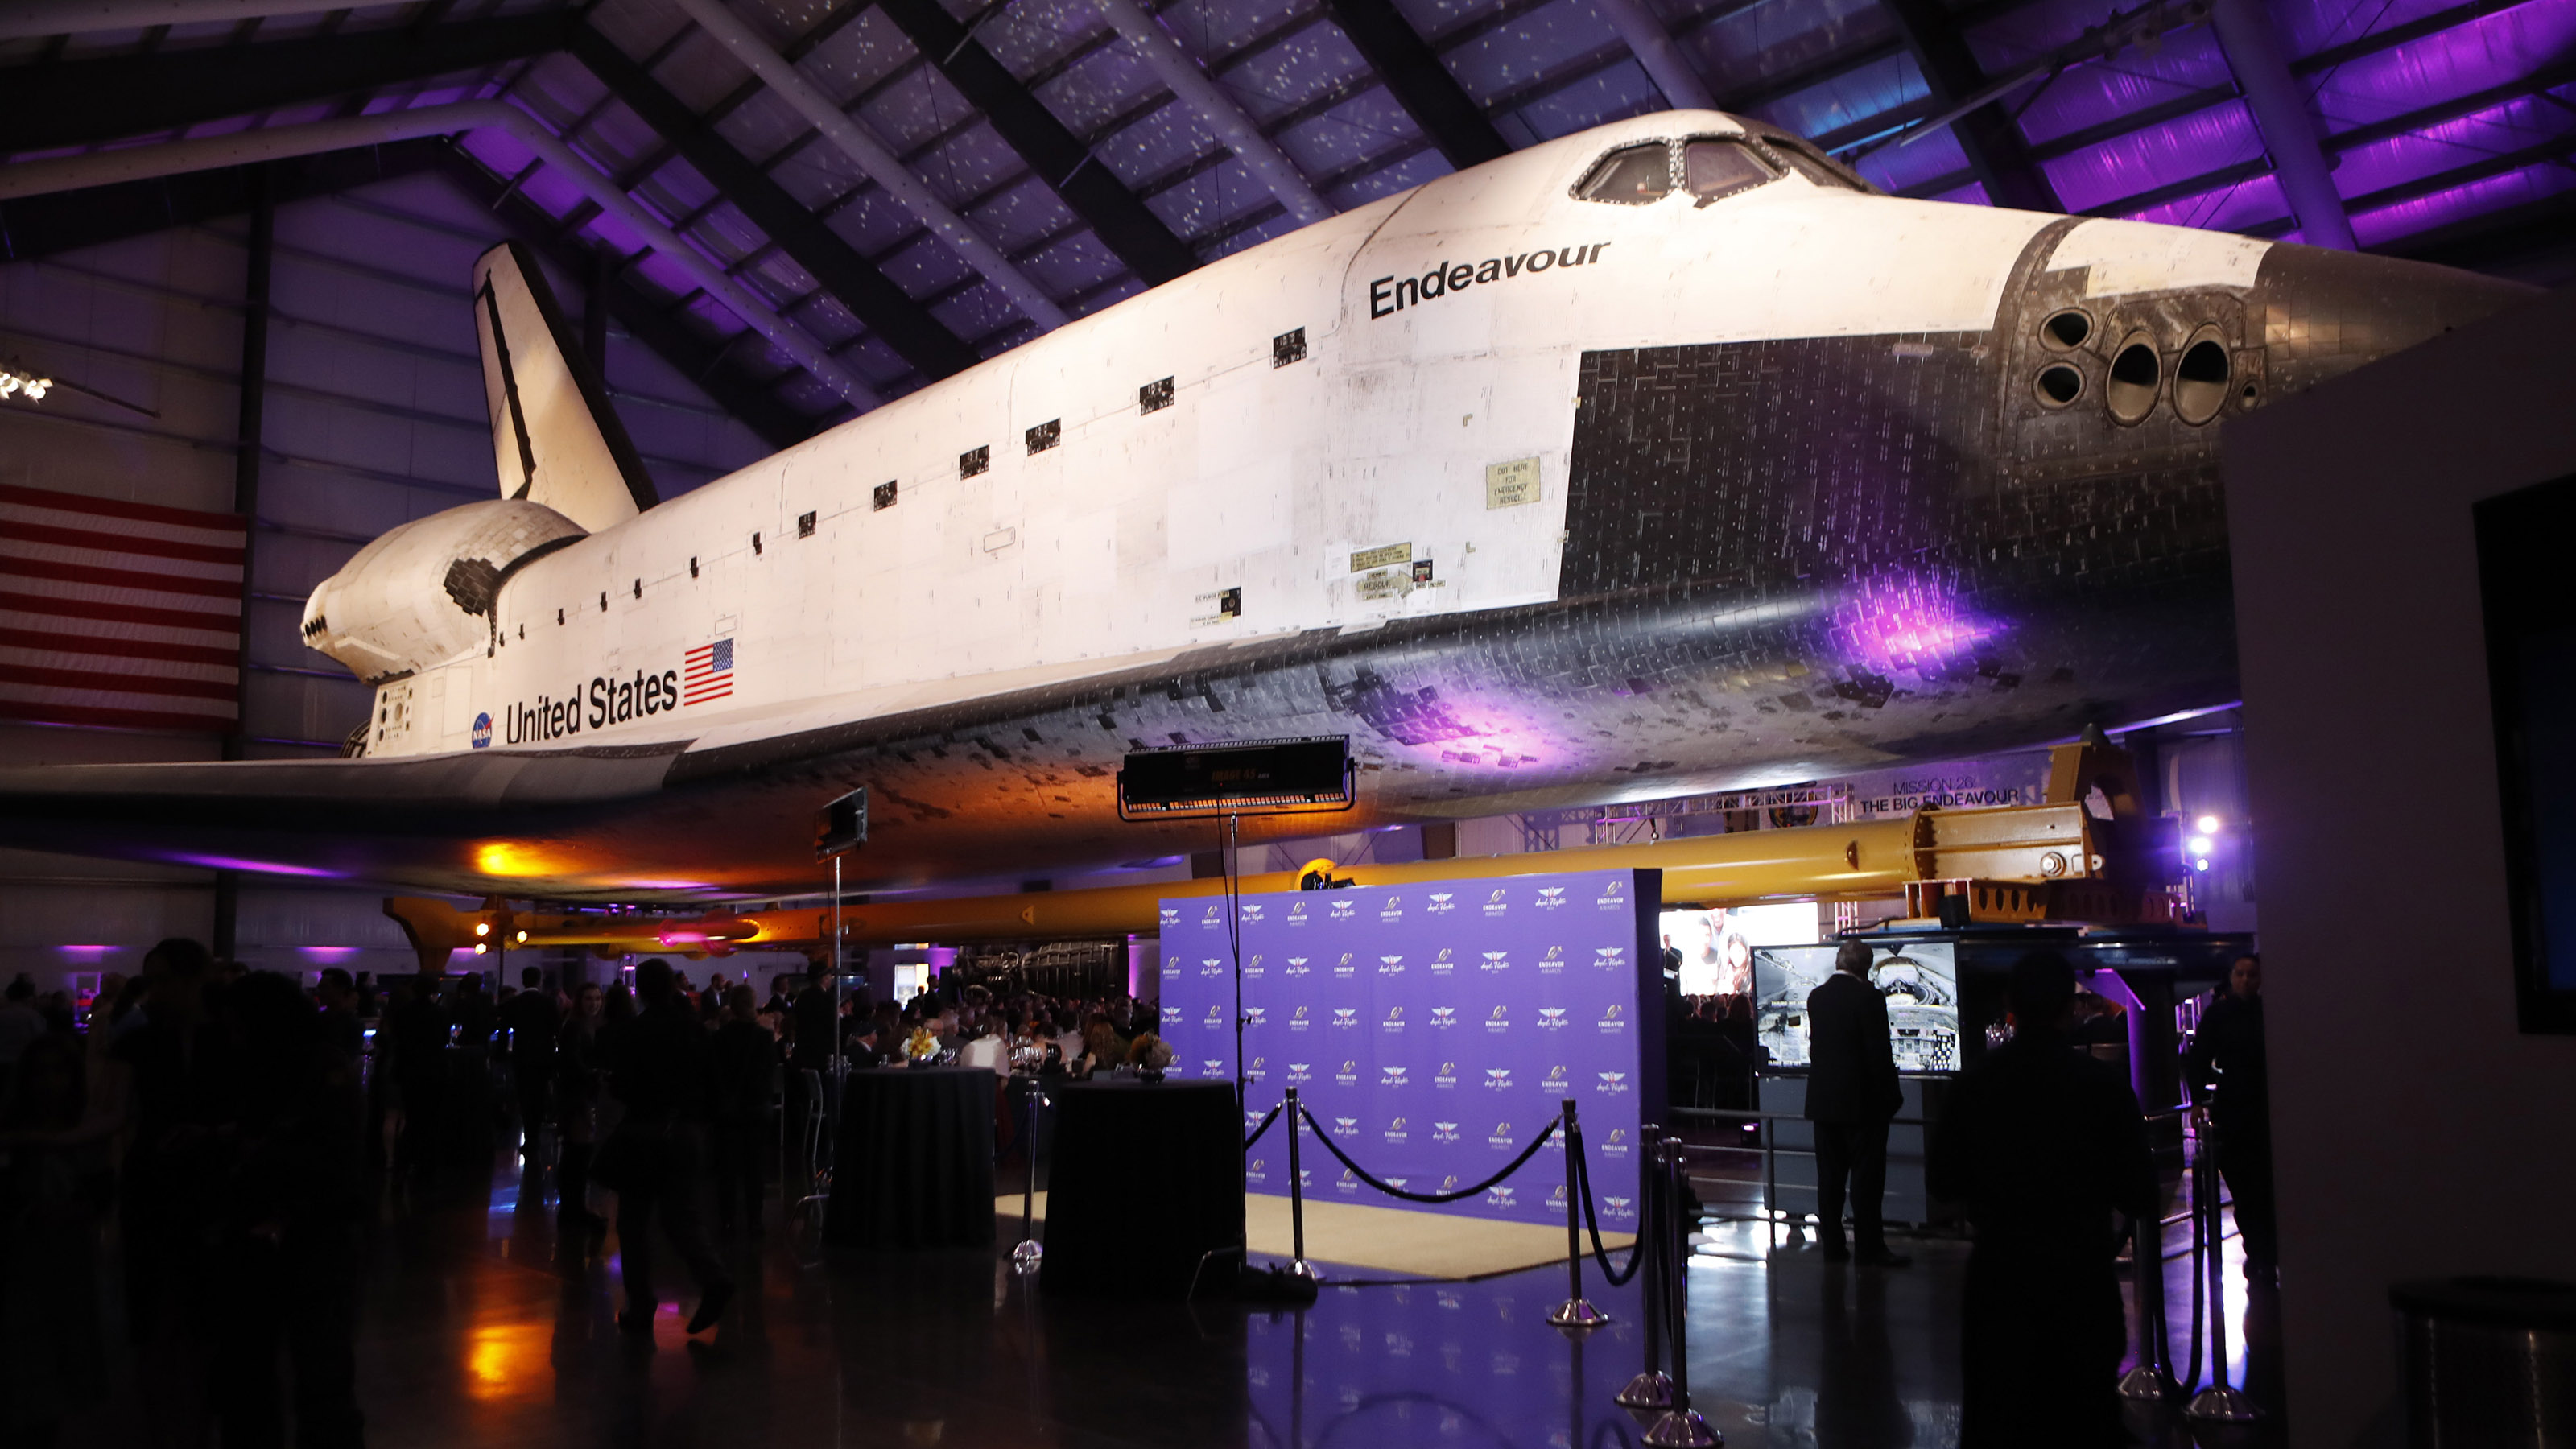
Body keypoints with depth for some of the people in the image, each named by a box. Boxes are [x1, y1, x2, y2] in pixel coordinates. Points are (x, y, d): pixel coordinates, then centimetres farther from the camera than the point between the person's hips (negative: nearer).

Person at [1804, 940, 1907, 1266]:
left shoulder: (1816, 997, 4)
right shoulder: (1868, 997, -15)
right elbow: (1879, 1052, -15)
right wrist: (1892, 1095, -6)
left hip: (1823, 1100, 6)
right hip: (1862, 1101, -6)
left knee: (1830, 1176, 10)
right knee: (1866, 1177, 1)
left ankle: (1832, 1245, 15)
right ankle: (1870, 1248, 5)